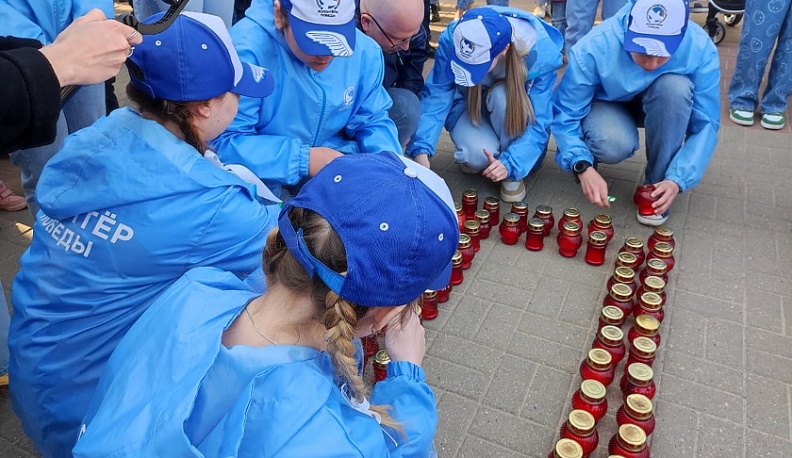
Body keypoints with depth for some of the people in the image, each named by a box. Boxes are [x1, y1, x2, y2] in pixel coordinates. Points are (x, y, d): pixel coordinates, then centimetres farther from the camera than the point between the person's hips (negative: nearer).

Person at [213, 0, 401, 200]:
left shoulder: (365, 52, -10)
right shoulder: (246, 49, -26)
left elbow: (373, 122, 3)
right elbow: (224, 139, -25)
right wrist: (305, 159, -33)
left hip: (337, 164, 6)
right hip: (262, 173, -5)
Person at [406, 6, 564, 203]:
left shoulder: (540, 52, -31)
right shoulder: (452, 40, -28)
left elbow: (538, 122, -29)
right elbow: (436, 97, -26)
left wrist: (510, 164, -43)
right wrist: (422, 150, -38)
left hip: (515, 112, 0)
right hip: (468, 105, 0)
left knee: (503, 96, -37)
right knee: (479, 155, -33)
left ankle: (513, 174, -15)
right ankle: (471, 154, 5)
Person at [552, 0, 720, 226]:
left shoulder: (701, 48, -28)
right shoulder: (594, 47, -33)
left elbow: (705, 124, -23)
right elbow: (565, 115, -27)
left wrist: (677, 180, -35)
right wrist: (583, 166, -42)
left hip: (665, 109, 3)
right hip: (607, 105, -2)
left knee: (675, 86, -33)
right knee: (614, 144, -36)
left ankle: (656, 184, -16)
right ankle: (588, 157, 2)